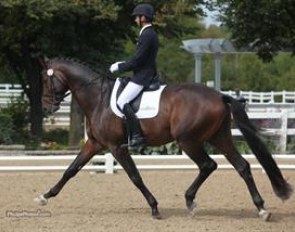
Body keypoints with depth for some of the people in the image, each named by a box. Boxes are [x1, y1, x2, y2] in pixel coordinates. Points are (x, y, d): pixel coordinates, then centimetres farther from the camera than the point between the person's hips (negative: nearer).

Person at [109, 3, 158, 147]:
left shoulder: (147, 35, -17)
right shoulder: (151, 34, 16)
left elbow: (137, 60, -20)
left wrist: (119, 67, -9)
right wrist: (122, 65, 17)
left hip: (142, 76, -11)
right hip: (146, 74, 11)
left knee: (122, 102, -19)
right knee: (124, 101, 19)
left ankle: (137, 135, -23)